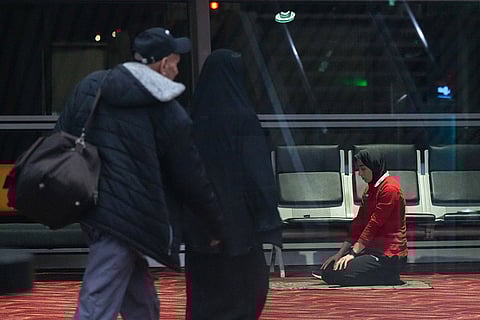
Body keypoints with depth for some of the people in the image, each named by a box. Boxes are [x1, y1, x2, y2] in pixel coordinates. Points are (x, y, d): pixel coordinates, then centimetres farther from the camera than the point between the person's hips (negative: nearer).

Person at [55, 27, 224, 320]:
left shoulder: (89, 87, 9)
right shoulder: (168, 112, -5)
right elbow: (192, 178, 2)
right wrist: (217, 228, 15)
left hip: (88, 206, 7)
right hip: (129, 216, -7)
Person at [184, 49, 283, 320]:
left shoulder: (196, 117, 2)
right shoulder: (243, 118, -12)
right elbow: (260, 172, -13)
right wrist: (269, 218, -9)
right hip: (237, 216, -5)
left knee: (203, 289, 10)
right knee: (251, 281, 8)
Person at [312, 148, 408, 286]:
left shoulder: (390, 189, -14)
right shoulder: (371, 188, 17)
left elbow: (374, 224, -17)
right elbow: (359, 223, 14)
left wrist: (353, 253, -16)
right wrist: (340, 253, 7)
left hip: (388, 254, -10)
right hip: (373, 249, 10)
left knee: (336, 274, -18)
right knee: (328, 270, 3)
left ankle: (389, 279, -3)